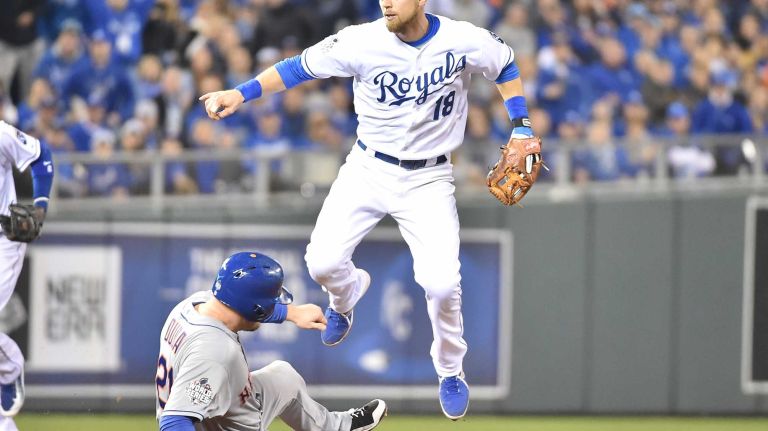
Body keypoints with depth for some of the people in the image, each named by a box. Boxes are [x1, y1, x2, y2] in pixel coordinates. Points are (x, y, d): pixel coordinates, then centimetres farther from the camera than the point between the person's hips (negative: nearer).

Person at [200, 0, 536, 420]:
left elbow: (505, 67, 6)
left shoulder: (465, 41, -14)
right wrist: (241, 93, -19)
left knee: (441, 283, -17)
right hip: (369, 169, 1)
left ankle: (450, 371, 13)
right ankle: (346, 294, 29)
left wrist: (521, 127, 0)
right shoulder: (362, 42, -15)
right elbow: (300, 67, -9)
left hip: (428, 180, -1)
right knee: (322, 262, -13)